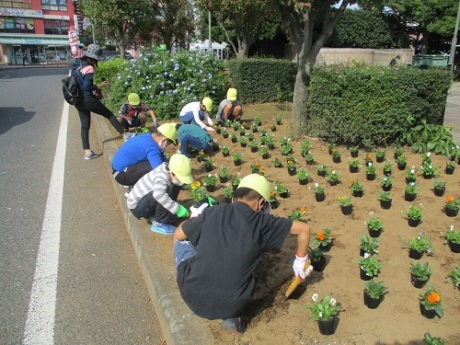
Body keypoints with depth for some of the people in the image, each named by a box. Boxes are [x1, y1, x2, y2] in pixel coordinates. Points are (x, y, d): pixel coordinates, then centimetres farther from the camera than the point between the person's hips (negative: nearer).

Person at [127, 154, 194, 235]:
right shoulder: (162, 176, -34)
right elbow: (158, 194, -53)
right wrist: (177, 208, -47)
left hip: (146, 204, 8)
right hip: (137, 207, -8)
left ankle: (154, 215, 8)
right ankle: (158, 224, -15)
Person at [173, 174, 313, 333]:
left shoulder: (212, 212, 1)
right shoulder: (262, 222, -2)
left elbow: (178, 235, 14)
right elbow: (304, 229, 5)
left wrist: (195, 219, 32)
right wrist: (300, 262, 18)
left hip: (191, 295, 1)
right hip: (229, 305, -1)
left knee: (182, 242, 23)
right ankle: (232, 316, 13)